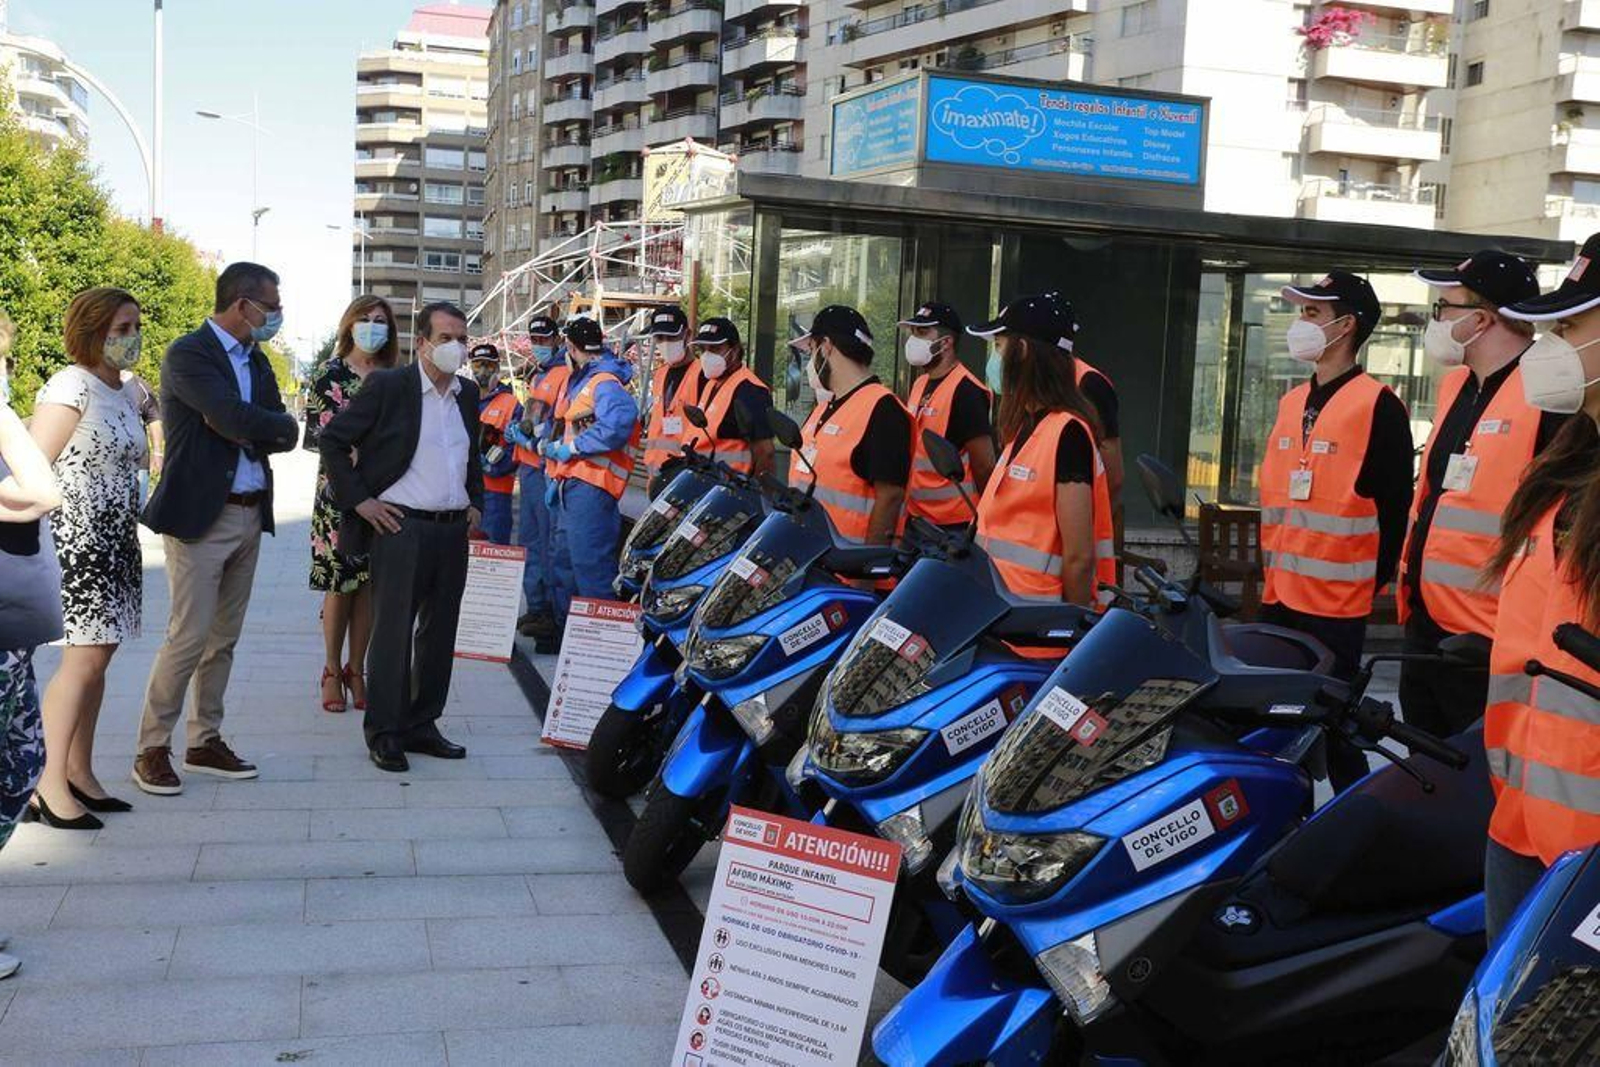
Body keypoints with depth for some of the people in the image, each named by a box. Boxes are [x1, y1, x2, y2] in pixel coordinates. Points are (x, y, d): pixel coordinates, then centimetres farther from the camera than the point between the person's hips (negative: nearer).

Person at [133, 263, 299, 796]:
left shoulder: (257, 360, 14)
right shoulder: (188, 354, -10)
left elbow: (285, 434, 8)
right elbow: (237, 419, -23)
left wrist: (244, 428, -10)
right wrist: (276, 424, -5)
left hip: (250, 514, 8)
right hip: (200, 515, -8)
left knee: (224, 638, 12)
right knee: (189, 636, -6)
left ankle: (205, 742, 21)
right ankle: (152, 750, 6)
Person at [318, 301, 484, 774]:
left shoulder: (468, 393, 12)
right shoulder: (388, 386, -6)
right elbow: (332, 439, -5)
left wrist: (475, 503, 15)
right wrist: (359, 500, -9)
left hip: (453, 530, 6)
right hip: (401, 526, -6)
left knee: (439, 632, 10)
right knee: (393, 632, -2)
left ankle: (421, 725, 20)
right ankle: (384, 733, 7)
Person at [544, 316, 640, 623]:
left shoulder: (605, 383, -13)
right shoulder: (580, 382, 20)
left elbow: (621, 420, -32)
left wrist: (573, 447, -23)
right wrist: (559, 479, 25)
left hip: (590, 490, -11)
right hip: (572, 486, 11)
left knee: (590, 566, -12)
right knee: (564, 566, 19)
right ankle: (564, 630, 29)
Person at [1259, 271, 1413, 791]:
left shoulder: (1378, 405, -11)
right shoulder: (1292, 402, 14)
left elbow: (1396, 504, -12)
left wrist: (1375, 580, -10)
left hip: (1336, 604, -8)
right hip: (1280, 597, 8)